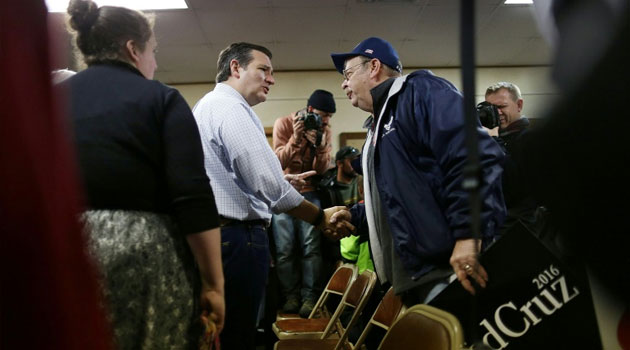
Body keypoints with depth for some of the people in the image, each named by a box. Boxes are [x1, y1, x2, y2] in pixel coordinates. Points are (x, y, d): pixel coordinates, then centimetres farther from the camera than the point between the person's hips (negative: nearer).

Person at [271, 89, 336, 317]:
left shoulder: (325, 131, 1)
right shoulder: (283, 124, -7)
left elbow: (322, 170, -5)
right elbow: (279, 163, -14)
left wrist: (320, 146, -22)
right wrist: (296, 138, -27)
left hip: (309, 193, 2)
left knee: (311, 247, -7)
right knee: (285, 249, -3)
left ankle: (309, 296, 1)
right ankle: (291, 295, 9)